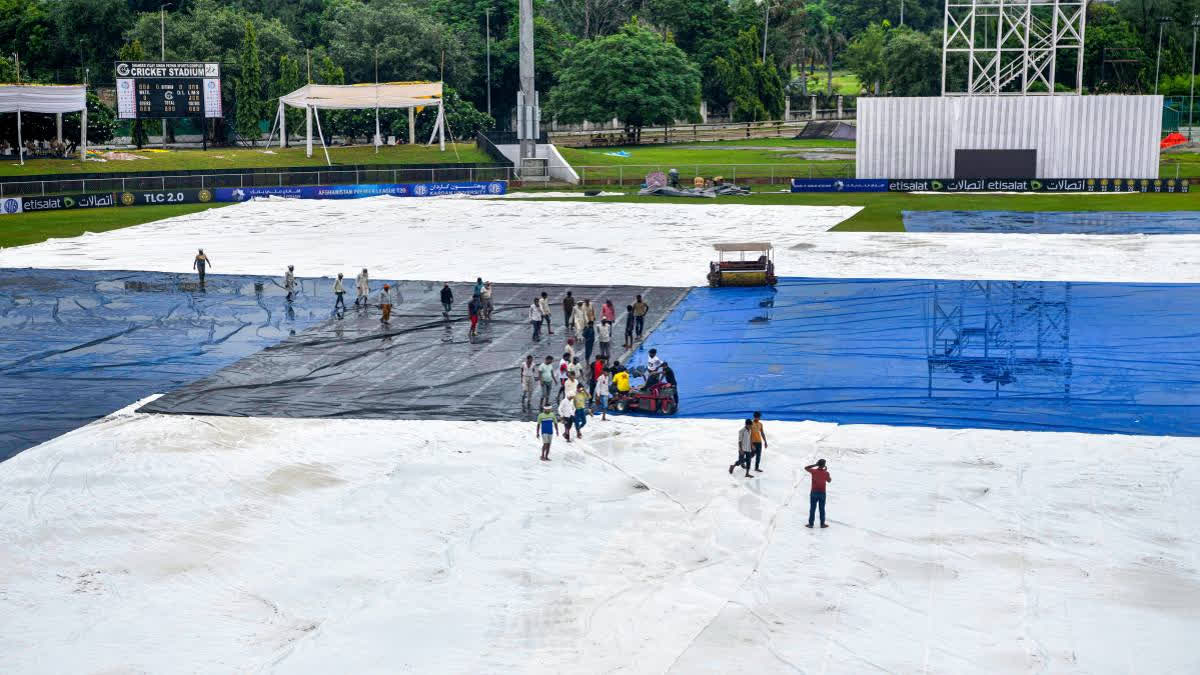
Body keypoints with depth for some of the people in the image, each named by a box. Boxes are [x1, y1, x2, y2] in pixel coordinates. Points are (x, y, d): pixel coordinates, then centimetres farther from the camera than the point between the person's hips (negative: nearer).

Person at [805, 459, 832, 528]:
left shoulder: (814, 471, -11)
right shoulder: (826, 473, -11)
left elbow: (806, 468, 7)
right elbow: (829, 481, 7)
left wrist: (815, 465, 3)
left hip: (814, 492, 0)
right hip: (822, 493, 0)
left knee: (812, 509, 7)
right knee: (822, 509, 10)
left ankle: (811, 524, 10)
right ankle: (822, 524, 15)